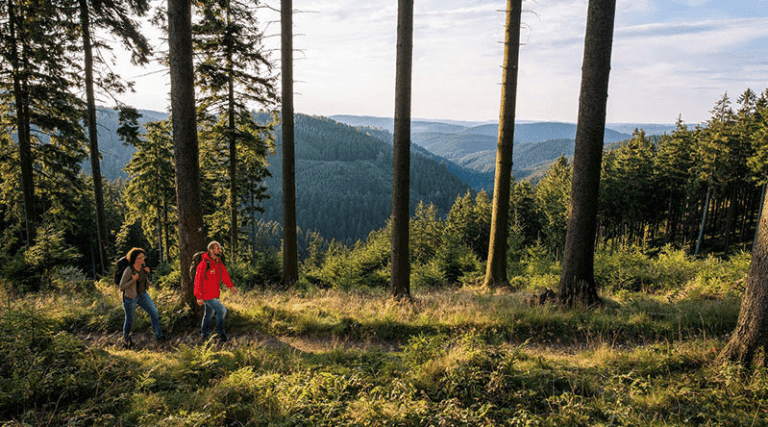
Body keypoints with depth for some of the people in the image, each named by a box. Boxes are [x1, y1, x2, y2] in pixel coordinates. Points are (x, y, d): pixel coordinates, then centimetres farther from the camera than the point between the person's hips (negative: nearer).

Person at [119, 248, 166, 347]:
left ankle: (158, 335, 15)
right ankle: (126, 339, 36)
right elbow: (121, 287, -21)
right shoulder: (128, 271, -26)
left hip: (142, 295, 6)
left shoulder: (142, 266, -7)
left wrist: (146, 272, -7)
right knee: (129, 320, 10)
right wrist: (133, 280, -34)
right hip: (130, 297, -6)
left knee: (154, 312, 1)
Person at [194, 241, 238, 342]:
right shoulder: (204, 264, -22)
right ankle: (220, 333, 4)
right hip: (206, 294, -9)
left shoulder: (218, 262, 4)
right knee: (222, 310, -11)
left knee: (209, 313, 20)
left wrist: (231, 286, -1)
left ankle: (205, 333, 36)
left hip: (214, 294, 9)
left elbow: (224, 274, 12)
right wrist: (199, 297, -20)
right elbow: (198, 281, -20)